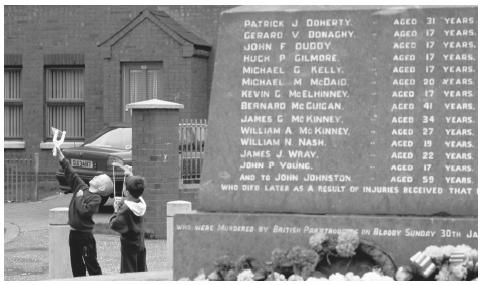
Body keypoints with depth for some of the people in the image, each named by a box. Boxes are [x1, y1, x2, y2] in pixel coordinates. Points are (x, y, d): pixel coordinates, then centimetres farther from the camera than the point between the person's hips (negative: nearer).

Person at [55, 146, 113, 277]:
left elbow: (84, 211, -27)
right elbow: (71, 174, 12)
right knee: (76, 265, 14)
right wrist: (61, 158, 9)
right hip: (74, 233, 8)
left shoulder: (96, 198, -14)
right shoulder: (82, 187, 8)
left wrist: (79, 198, -13)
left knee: (92, 265, -3)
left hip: (85, 236, -8)